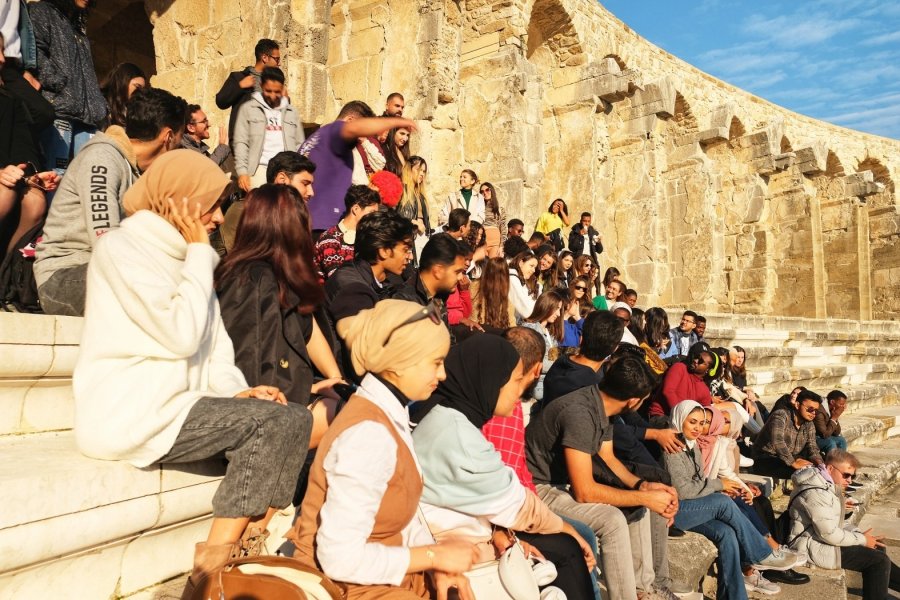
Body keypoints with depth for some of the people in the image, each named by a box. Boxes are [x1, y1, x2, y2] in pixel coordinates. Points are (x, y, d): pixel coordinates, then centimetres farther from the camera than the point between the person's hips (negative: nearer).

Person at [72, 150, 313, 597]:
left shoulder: (179, 254, 18)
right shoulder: (123, 248, -9)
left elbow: (211, 337, 13)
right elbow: (182, 335, -19)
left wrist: (235, 391, -4)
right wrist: (199, 253, -10)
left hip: (172, 406, 8)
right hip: (131, 416, -8)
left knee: (294, 419, -10)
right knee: (275, 422, -23)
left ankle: (248, 552, -9)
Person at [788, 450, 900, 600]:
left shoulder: (827, 484, 8)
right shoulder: (816, 493, -25)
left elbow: (835, 522, 17)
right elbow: (829, 534, -25)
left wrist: (860, 535, 4)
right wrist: (862, 539, -11)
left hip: (822, 536, 11)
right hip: (813, 546, -11)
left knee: (877, 548, 16)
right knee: (879, 561, -11)